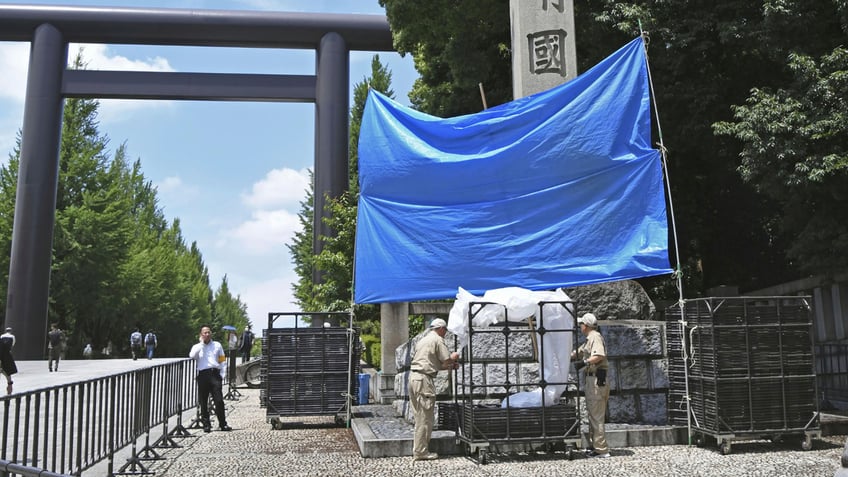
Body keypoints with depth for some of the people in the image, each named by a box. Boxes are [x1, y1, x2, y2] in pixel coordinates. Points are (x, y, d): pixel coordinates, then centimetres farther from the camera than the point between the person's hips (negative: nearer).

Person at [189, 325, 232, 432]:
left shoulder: (217, 345, 18)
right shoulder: (197, 346, 15)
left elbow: (222, 360, 16)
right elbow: (192, 356, -7)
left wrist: (221, 374, 5)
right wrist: (202, 343, -3)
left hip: (215, 373, 0)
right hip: (203, 374, 0)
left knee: (219, 400, -8)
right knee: (203, 402, 1)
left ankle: (223, 424, -3)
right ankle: (206, 424, 7)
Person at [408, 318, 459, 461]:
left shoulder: (423, 340, 24)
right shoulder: (438, 340, -3)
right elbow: (447, 361, -8)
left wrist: (450, 366, 23)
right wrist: (454, 357, 13)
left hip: (413, 377, 9)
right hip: (424, 379, -9)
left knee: (420, 416, 15)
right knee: (425, 418, -4)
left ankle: (417, 449, 20)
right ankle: (421, 452, -1)